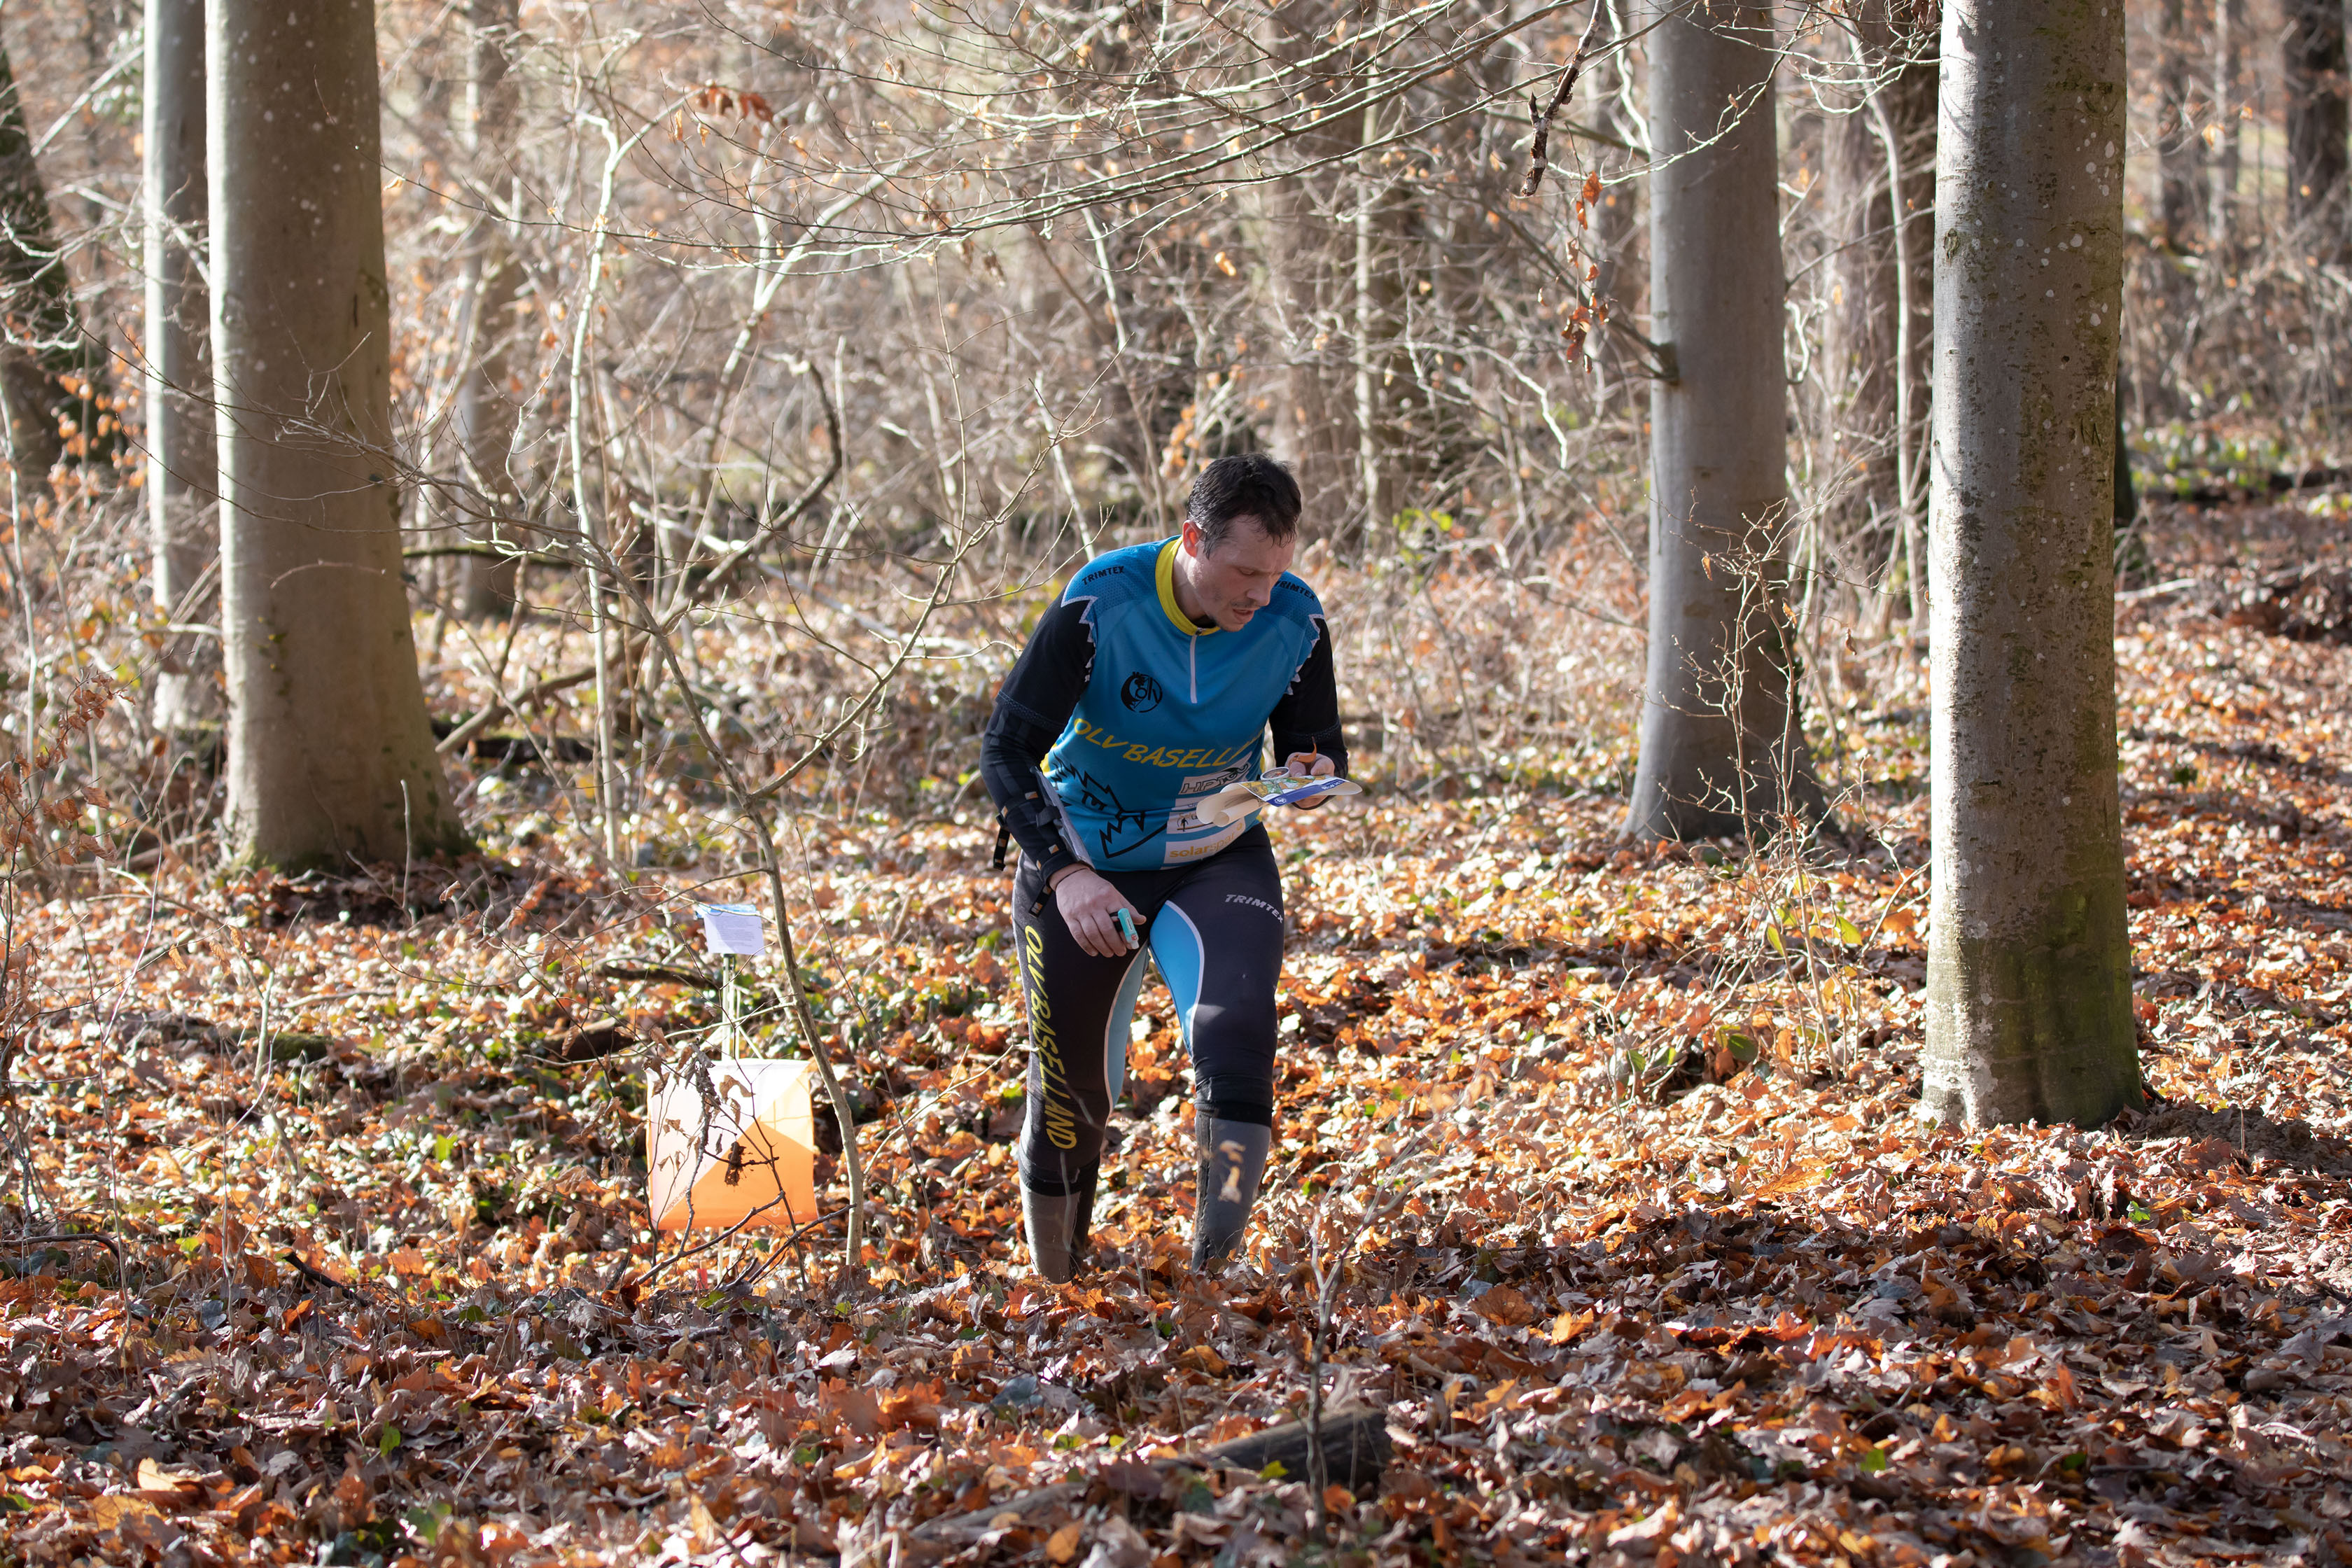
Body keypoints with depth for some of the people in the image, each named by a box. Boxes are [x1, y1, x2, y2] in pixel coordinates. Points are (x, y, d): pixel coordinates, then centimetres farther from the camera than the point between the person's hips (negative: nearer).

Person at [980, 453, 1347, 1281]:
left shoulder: (1295, 622, -15)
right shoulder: (1098, 606, -24)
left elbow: (1319, 743, 2)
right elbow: (1006, 748, -17)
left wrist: (1313, 772, -23)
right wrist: (1063, 873, -28)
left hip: (1217, 862, 1)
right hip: (1078, 865, -1)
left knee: (1235, 1040, -27)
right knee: (1071, 1099, 10)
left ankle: (1215, 1279, -19)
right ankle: (1056, 1290, 36)